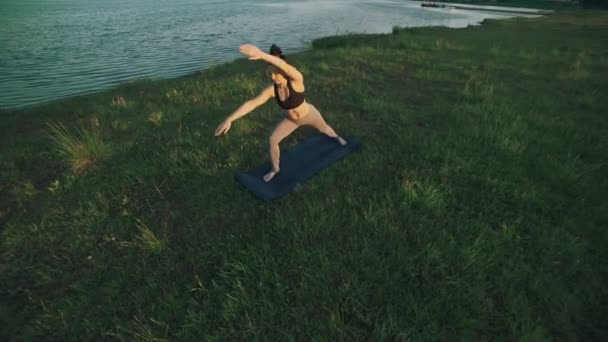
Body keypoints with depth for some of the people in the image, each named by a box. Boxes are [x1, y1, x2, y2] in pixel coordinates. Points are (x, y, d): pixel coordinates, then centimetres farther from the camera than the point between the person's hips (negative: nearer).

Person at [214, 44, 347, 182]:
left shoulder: (296, 80, -39)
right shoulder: (271, 89, -27)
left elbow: (286, 66, -62)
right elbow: (250, 104, -31)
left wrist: (262, 54, -79)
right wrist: (229, 119, -40)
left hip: (309, 115, -3)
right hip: (291, 119, 3)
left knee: (324, 129, 27)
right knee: (272, 140, -6)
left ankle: (337, 137, 65)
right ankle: (275, 169, 19)